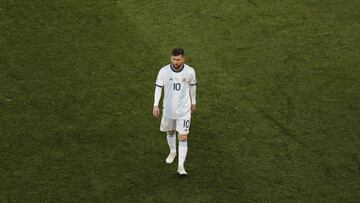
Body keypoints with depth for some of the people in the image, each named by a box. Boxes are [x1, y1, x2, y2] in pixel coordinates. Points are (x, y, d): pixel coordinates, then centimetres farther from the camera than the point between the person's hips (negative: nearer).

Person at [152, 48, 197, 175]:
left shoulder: (190, 71, -13)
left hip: (184, 110, -2)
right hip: (168, 109, 2)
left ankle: (181, 166, -3)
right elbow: (158, 87, -4)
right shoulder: (163, 71, -14)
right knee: (170, 132, 22)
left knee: (183, 137, -8)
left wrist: (193, 102, 15)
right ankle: (172, 152, 50)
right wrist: (155, 105, -11)